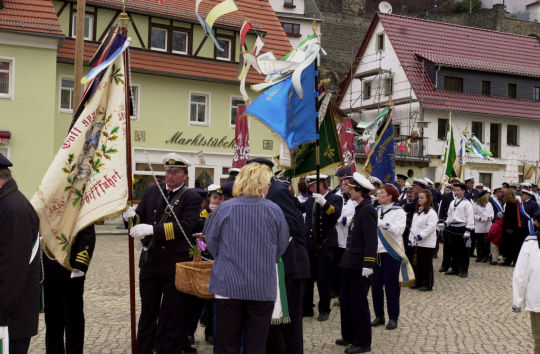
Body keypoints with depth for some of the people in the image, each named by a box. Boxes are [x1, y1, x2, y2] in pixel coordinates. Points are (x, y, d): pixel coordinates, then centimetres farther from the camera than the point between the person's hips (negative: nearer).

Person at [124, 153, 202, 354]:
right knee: (147, 313, 16)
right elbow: (140, 219, 9)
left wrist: (152, 229, -28)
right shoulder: (151, 192, 8)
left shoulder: (191, 198, -7)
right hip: (149, 262, 5)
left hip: (175, 264, -4)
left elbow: (186, 226, -21)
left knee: (175, 315, 8)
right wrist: (131, 216, -16)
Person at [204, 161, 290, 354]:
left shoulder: (225, 208, -7)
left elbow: (210, 241, 3)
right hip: (263, 288, 1)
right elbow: (282, 246, 6)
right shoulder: (275, 211, -5)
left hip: (229, 285, 0)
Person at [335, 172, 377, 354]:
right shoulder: (360, 208, 11)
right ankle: (349, 335, 31)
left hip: (359, 264, -10)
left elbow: (371, 239, -22)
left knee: (358, 302, 0)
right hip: (351, 262, 10)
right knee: (346, 300, 17)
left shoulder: (367, 210, -17)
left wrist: (368, 264, -23)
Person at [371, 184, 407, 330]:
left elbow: (398, 230, -19)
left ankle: (393, 318, 13)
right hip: (376, 252, 5)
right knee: (376, 285, 7)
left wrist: (381, 223, -23)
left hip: (391, 253, -5)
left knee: (391, 286, 1)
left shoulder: (399, 212, -3)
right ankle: (379, 315, 20)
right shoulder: (376, 211, 12)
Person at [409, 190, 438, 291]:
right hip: (418, 242, 8)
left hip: (427, 242, -8)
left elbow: (431, 227, -21)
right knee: (419, 264, 14)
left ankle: (428, 285, 8)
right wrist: (411, 237, 11)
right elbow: (413, 225, 18)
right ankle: (419, 282, 23)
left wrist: (421, 235, -25)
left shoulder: (431, 212, -12)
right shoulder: (417, 211, 14)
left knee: (427, 264, 0)